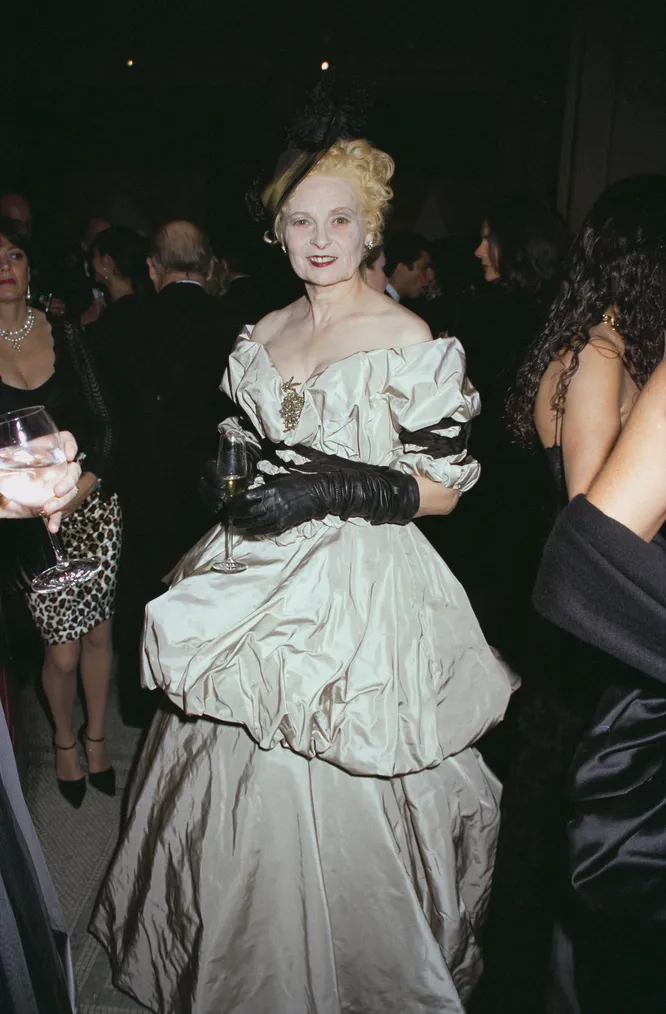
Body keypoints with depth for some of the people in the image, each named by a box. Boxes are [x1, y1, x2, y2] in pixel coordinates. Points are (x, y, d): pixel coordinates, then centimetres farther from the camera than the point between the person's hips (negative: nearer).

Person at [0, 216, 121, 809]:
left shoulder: (63, 333, 2)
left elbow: (102, 420, 3)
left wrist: (86, 480, -11)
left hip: (93, 506, 2)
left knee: (99, 633, 11)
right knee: (62, 651, 4)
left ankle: (96, 737, 35)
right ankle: (65, 741, 33)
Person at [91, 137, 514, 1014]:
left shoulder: (410, 340, -8)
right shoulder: (262, 336, 10)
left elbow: (443, 488, -9)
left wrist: (330, 489, -20)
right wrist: (226, 477, -1)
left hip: (362, 587, -5)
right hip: (260, 575, 6)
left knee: (336, 797, 3)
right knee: (244, 782, 15)